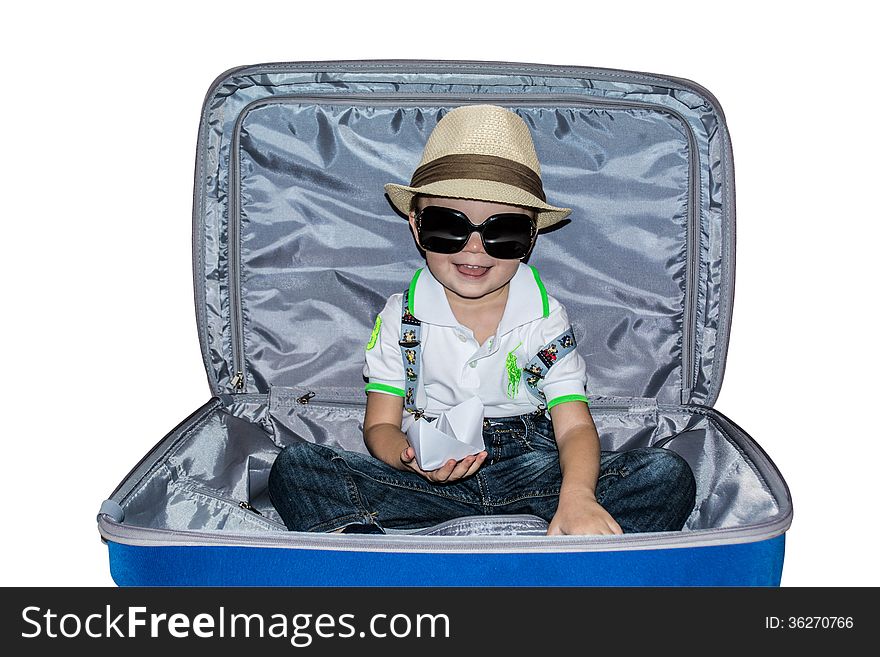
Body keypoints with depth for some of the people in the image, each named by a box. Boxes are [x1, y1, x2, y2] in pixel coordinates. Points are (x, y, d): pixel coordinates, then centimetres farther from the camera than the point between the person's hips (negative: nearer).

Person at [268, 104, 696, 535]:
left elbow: (575, 427, -7)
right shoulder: (399, 317, 1)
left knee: (668, 476, -22)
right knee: (295, 466, -21)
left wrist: (576, 495, -30)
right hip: (431, 478, 0)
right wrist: (411, 458, -26)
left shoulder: (547, 318, 0)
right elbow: (381, 425, -1)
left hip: (532, 471, 1)